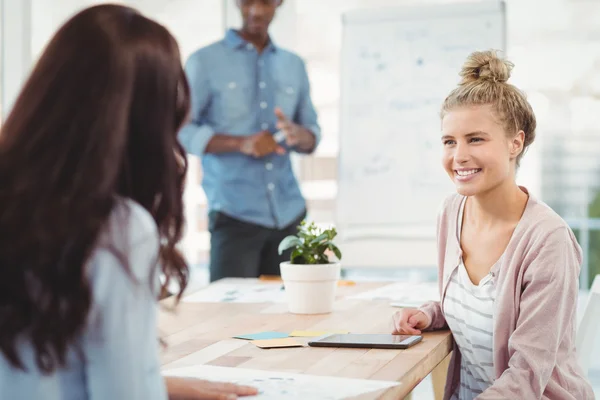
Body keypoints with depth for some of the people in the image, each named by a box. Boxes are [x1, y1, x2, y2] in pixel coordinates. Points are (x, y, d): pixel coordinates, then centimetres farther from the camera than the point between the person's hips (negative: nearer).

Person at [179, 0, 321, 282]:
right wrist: (240, 143, -18)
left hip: (290, 215, 4)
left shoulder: (294, 65, 14)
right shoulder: (205, 61, 1)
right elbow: (179, 129, -5)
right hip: (235, 215, -4)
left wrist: (298, 135, -8)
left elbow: (313, 133, 16)